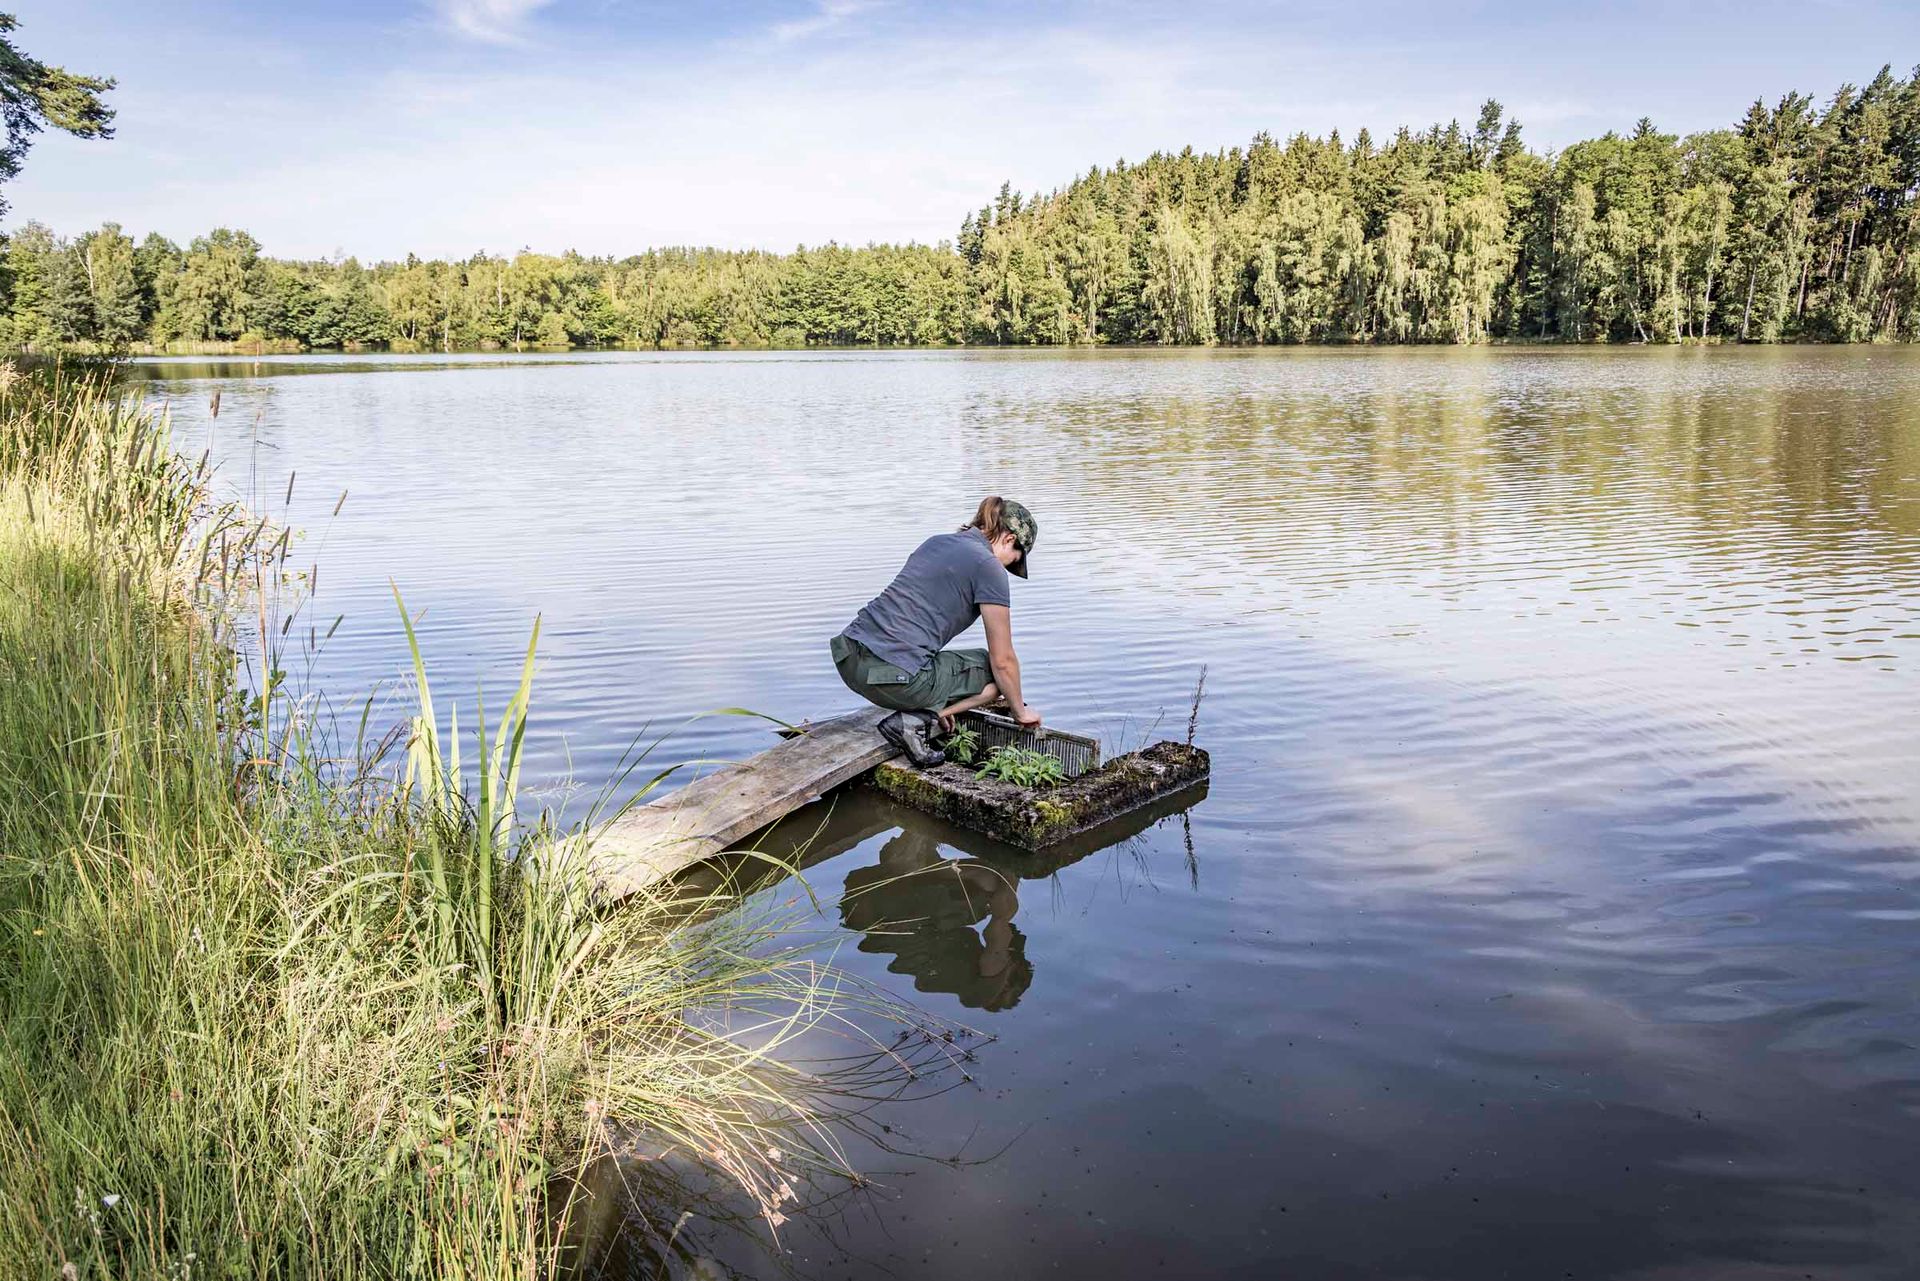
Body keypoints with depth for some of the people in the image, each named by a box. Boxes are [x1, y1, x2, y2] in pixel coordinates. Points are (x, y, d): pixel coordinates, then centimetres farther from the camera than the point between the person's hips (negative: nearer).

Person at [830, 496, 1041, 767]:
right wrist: (1020, 709, 21)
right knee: (994, 673, 12)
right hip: (894, 676, -8)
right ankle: (915, 723, -4)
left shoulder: (936, 542, 21)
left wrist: (942, 699, 40)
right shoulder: (989, 568, -2)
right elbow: (1003, 660, 2)